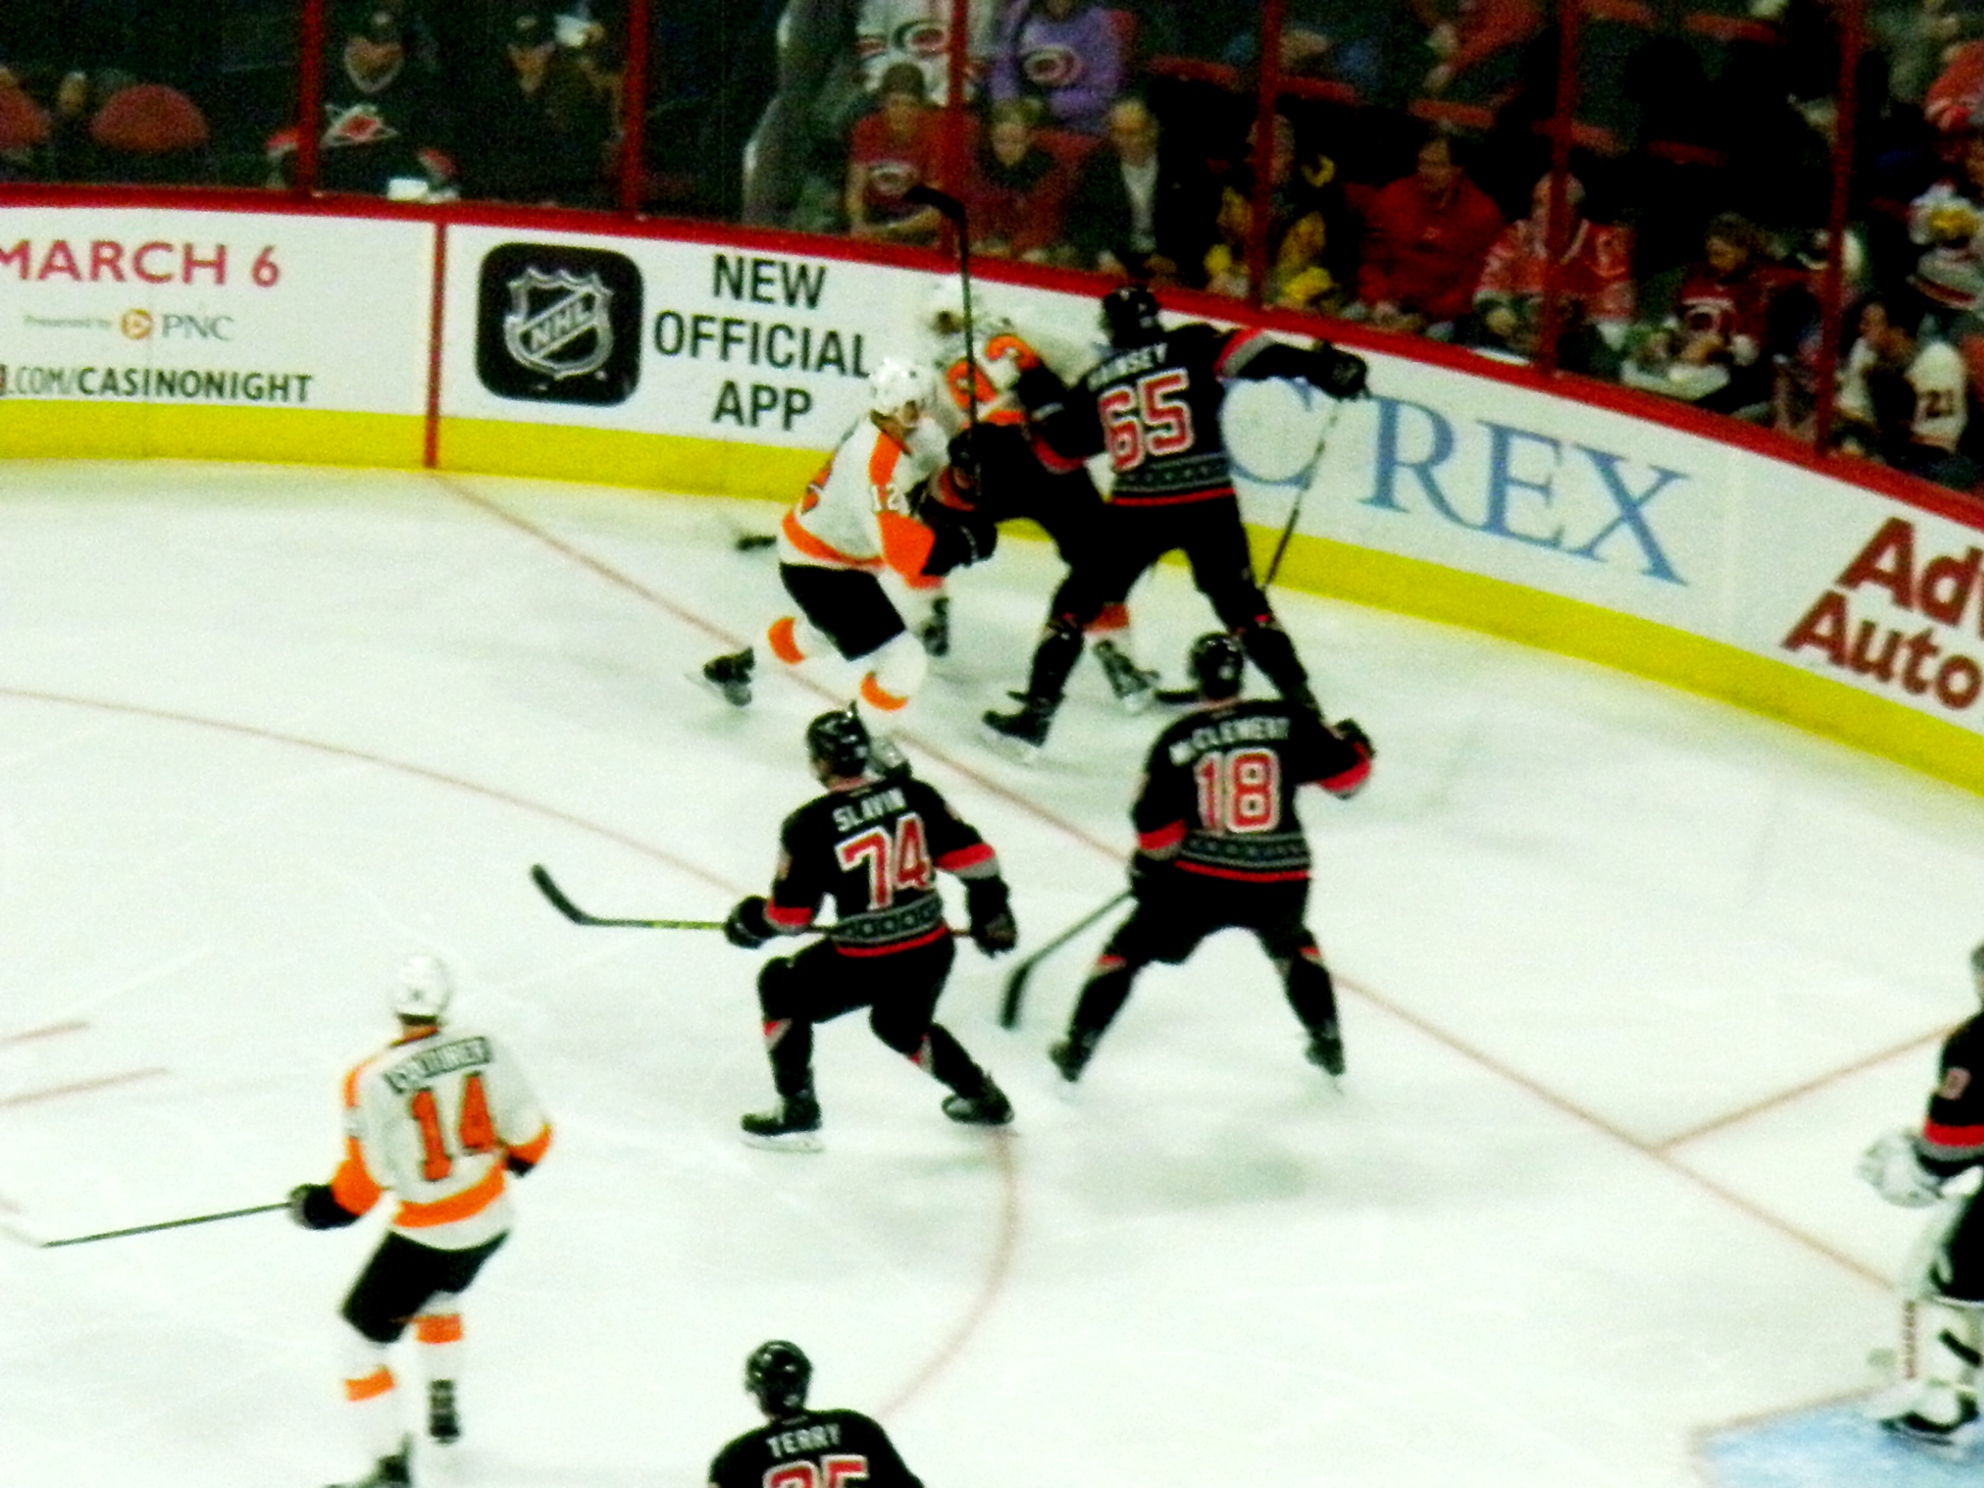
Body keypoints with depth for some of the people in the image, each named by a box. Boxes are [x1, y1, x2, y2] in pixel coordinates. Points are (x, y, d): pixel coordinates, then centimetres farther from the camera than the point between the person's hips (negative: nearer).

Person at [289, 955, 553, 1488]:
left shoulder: (373, 1082, -23)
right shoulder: (484, 1049, -11)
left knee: (364, 1335, 9)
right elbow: (529, 1136, 0)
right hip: (491, 1218, 6)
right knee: (439, 1295, 36)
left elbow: (359, 1188, -18)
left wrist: (314, 1208, 1)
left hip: (428, 1233, -6)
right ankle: (443, 1410, 46)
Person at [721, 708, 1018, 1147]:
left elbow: (790, 915, -7)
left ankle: (797, 1115, 19)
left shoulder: (810, 826, -13)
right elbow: (971, 855, 2)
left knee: (781, 989, 20)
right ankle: (982, 1097, 39)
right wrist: (991, 911, 17)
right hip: (932, 953, 5)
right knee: (902, 1024, 36)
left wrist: (750, 921, 14)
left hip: (864, 962, -5)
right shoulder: (913, 795, -1)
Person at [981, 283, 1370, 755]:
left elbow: (1058, 453, 20)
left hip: (1137, 510, 0)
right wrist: (1317, 365, -18)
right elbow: (1245, 351, -11)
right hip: (1209, 503, 0)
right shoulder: (1191, 347, 6)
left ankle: (1036, 712, 6)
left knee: (1076, 605, 12)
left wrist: (1045, 403, 36)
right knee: (1244, 610, 12)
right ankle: (1302, 703, 6)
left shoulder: (1097, 382, 13)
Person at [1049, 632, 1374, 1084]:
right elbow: (1347, 772, 0)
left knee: (1130, 949, 15)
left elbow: (1157, 826, -3)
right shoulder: (1287, 723, -3)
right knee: (1292, 945, 34)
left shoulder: (1178, 740, -4)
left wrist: (1149, 863, 17)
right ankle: (1327, 1041, 32)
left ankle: (1078, 1046, 13)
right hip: (1279, 879, 2)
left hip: (1200, 878, -2)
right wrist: (1352, 743, 23)